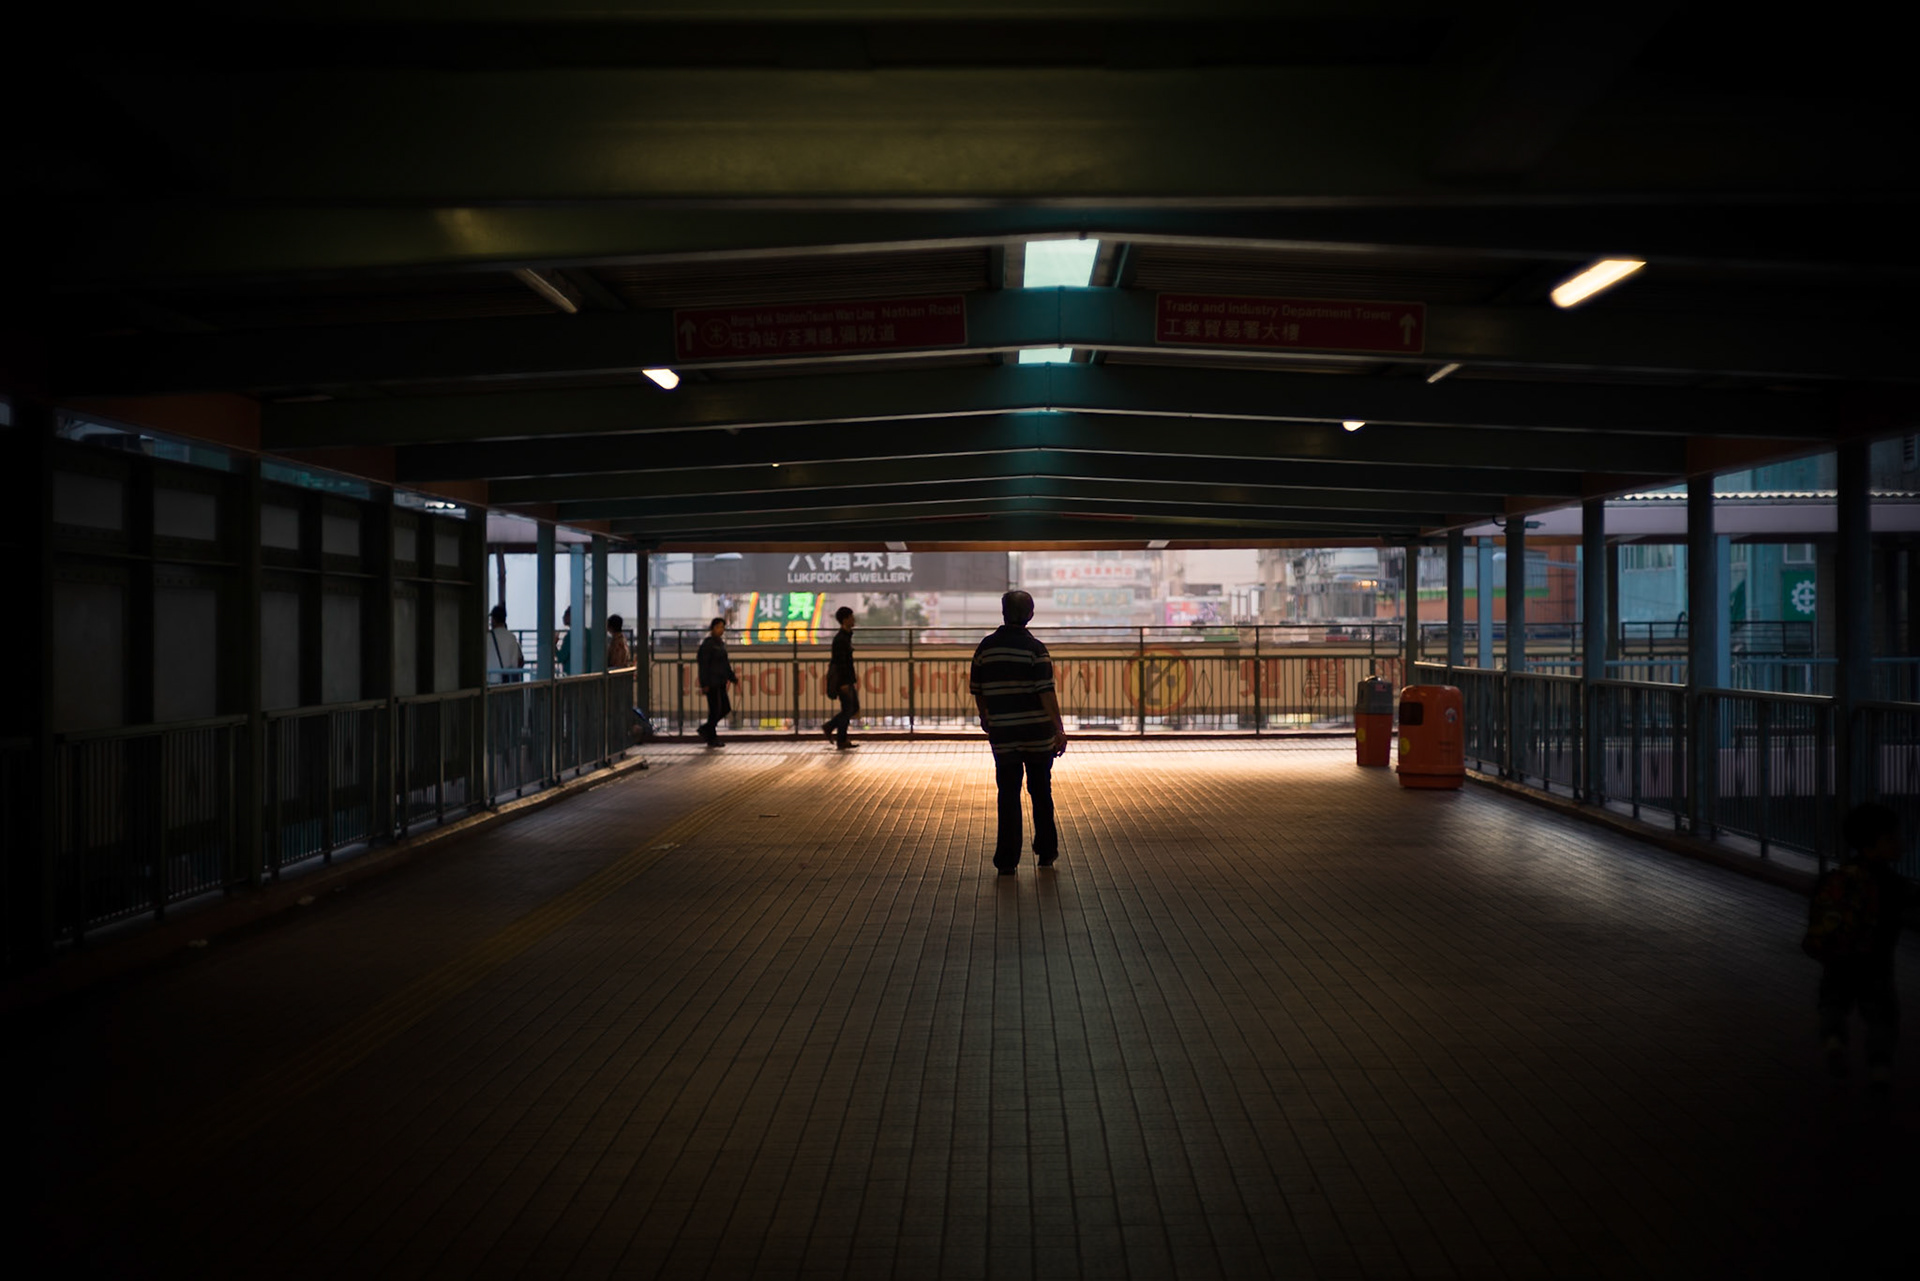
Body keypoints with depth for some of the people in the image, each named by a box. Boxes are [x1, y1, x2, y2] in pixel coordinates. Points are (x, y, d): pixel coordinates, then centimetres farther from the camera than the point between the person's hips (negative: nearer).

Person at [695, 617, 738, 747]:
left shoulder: (721, 643, 15)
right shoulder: (707, 644, -11)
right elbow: (703, 664, -15)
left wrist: (732, 678, 19)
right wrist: (704, 684, -19)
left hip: (720, 682, 9)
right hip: (711, 682, -9)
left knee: (726, 708, 9)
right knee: (714, 710, -4)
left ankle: (705, 728, 23)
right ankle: (711, 739, 7)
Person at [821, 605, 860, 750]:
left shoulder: (846, 636, 14)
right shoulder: (840, 639, -17)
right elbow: (840, 662, -21)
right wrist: (844, 683, -22)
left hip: (847, 679, 10)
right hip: (843, 680, -10)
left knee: (854, 708, 12)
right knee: (847, 710, -4)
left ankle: (829, 728, 19)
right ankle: (841, 741, 6)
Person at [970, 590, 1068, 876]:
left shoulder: (986, 648, 2)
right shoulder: (1035, 648, -9)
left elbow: (977, 691, 11)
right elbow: (1046, 693, -15)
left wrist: (985, 718, 28)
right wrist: (1059, 729, -12)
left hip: (1002, 734, 2)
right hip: (1038, 733, -2)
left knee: (1008, 795, 4)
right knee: (1041, 792, 13)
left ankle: (1007, 859, 1)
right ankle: (1046, 852, 24)